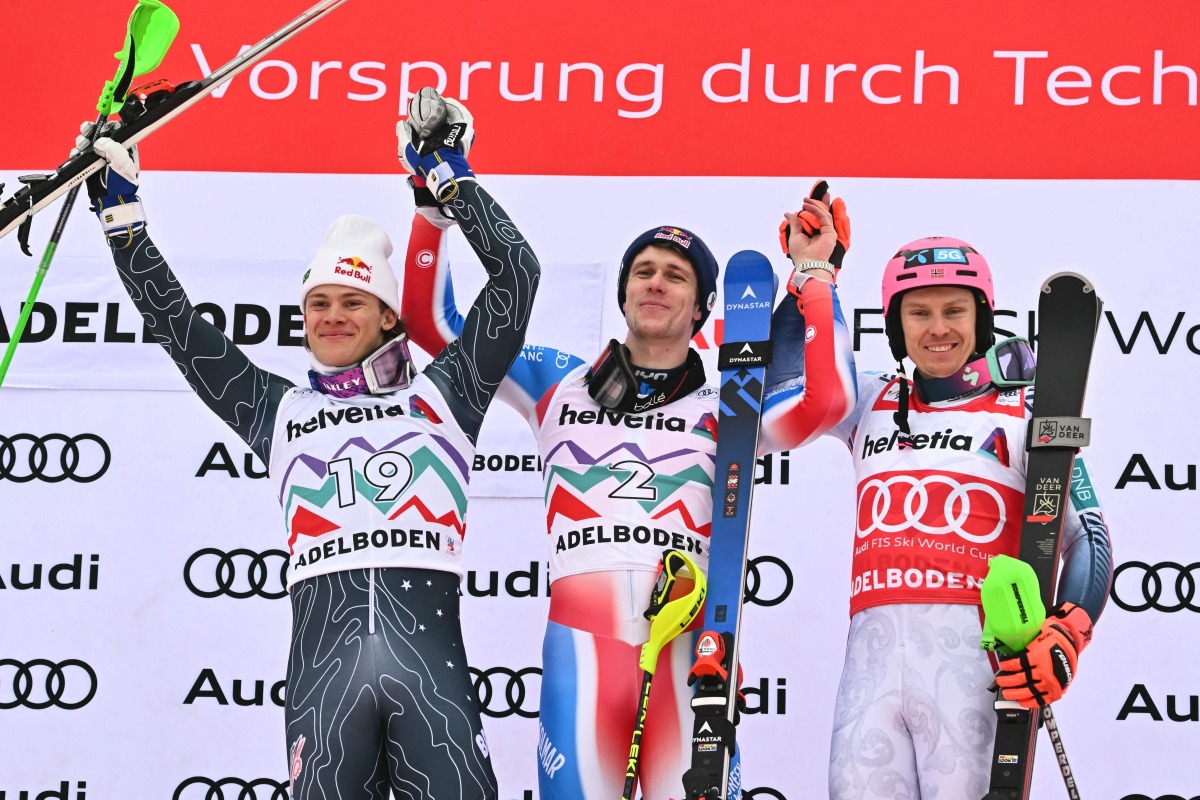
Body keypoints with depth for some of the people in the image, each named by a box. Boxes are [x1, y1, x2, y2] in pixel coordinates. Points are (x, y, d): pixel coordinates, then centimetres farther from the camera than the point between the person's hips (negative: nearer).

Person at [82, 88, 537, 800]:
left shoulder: (440, 397, 18)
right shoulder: (282, 413, 23)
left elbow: (517, 275, 14)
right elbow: (176, 322, 25)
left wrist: (448, 171, 14)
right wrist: (121, 211, 25)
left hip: (430, 651, -1)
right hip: (322, 656, 2)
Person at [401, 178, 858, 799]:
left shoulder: (720, 410, 16)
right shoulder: (558, 383, 20)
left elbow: (825, 401, -2)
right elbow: (433, 322, 21)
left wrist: (814, 275, 3)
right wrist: (434, 216, 13)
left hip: (687, 644, 0)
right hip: (581, 639, 1)